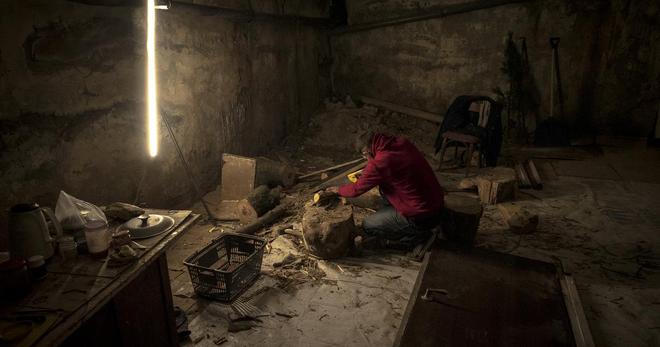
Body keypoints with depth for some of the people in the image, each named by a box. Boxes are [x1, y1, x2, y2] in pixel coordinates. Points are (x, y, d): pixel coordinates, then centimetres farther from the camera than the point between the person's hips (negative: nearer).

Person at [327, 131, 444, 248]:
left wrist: (339, 190, 14)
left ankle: (416, 234, 6)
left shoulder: (380, 162, -22)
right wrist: (366, 174, 18)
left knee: (368, 226, 7)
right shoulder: (402, 142, -2)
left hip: (422, 216, -8)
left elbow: (357, 189, -6)